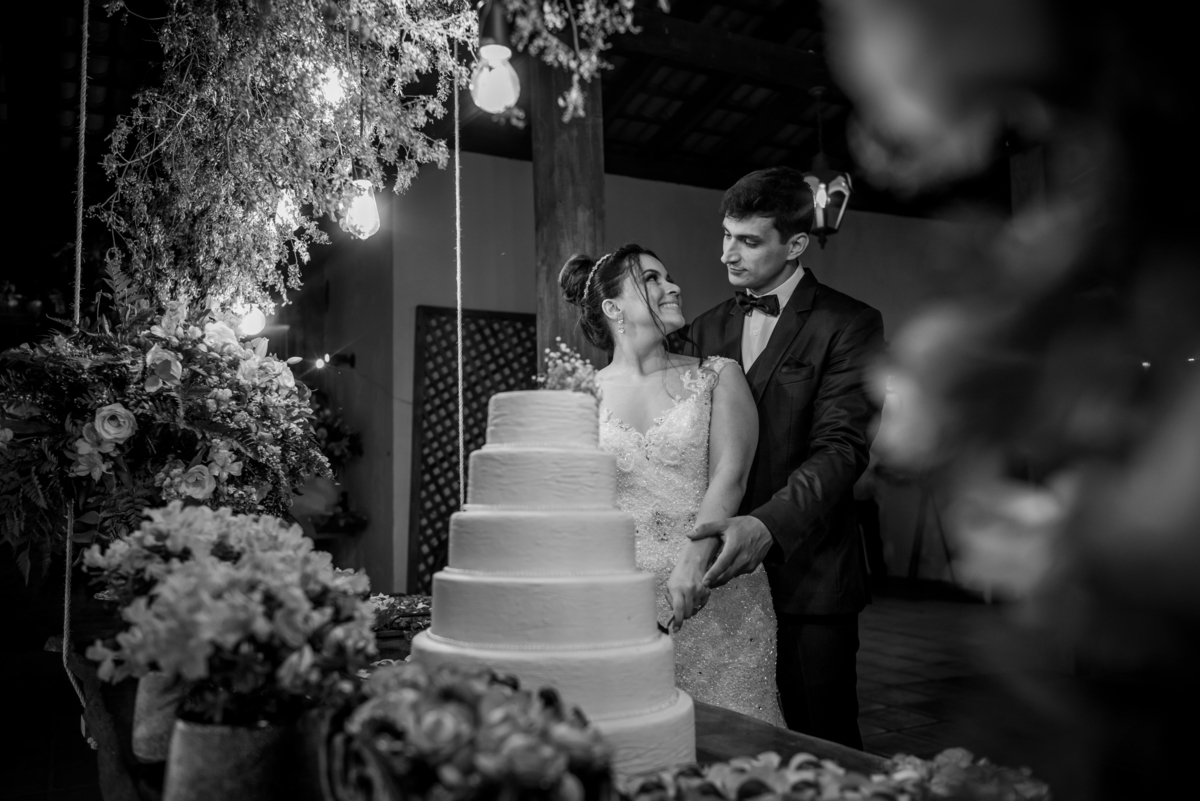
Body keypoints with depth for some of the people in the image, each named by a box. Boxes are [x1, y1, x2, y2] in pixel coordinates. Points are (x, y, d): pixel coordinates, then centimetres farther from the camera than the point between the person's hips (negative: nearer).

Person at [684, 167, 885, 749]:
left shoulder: (848, 325, -3)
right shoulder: (707, 329, 14)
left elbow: (840, 448, -14)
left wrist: (767, 525, -29)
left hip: (805, 574, -4)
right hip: (722, 570, 4)